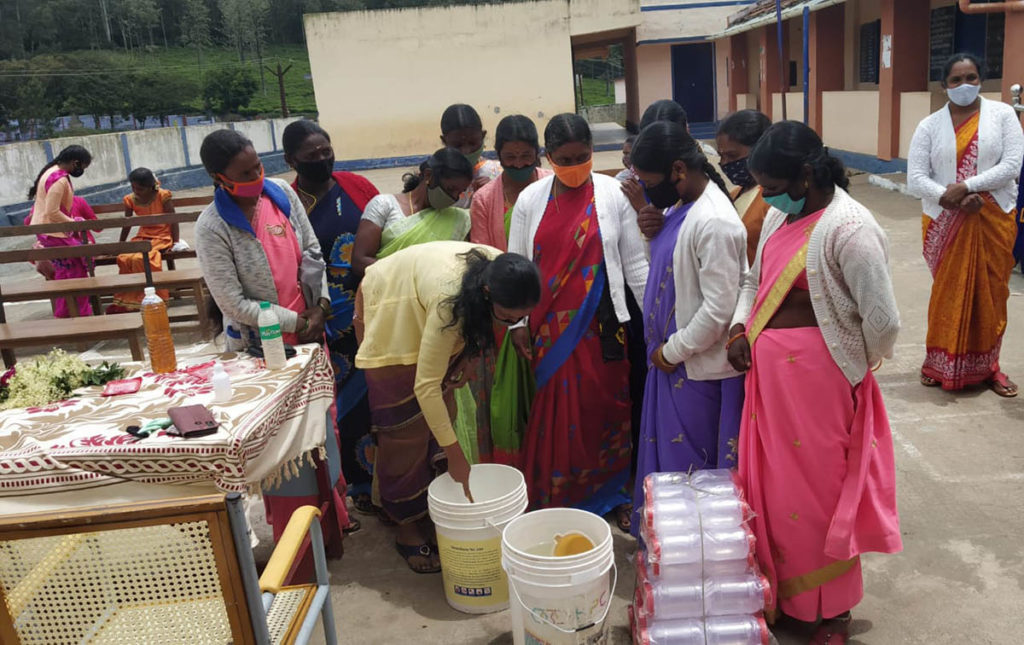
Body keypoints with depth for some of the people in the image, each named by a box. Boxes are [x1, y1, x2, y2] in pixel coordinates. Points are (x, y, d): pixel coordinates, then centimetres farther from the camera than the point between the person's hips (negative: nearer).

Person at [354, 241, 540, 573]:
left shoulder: (499, 271, -23)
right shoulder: (450, 299, -42)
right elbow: (425, 386, -38)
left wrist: (460, 359, -7)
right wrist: (454, 453, -32)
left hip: (421, 307, 7)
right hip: (392, 318, -7)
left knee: (440, 414, 6)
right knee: (405, 432, -4)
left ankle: (432, 512, 17)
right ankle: (408, 527, 11)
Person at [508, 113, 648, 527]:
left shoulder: (614, 195, -2)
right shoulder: (530, 199, 3)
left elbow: (635, 264, 0)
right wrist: (517, 322, 1)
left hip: (601, 323, -1)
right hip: (549, 326, 1)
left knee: (605, 406, 7)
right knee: (555, 412, 6)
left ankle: (613, 493, 26)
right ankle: (556, 498, 22)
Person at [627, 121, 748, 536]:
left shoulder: (713, 222, -24)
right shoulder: (680, 206, 6)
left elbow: (719, 308, -24)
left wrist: (673, 351, -15)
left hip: (697, 367, -9)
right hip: (670, 357, 9)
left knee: (688, 464, 7)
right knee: (664, 452, 21)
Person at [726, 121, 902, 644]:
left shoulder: (848, 228, -20)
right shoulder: (779, 215, 5)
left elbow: (882, 319, -19)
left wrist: (856, 367, -2)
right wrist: (739, 329, 2)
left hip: (815, 375, -7)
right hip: (765, 367, 7)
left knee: (819, 491, 8)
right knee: (770, 481, 18)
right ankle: (777, 587, 39)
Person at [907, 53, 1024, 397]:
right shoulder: (929, 126, 1)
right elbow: (915, 177, -7)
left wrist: (966, 187, -19)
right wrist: (946, 197, -22)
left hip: (993, 219, 0)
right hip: (943, 221, 0)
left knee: (990, 292, 7)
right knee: (947, 292, 7)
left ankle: (987, 366, 21)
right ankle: (940, 363, 21)